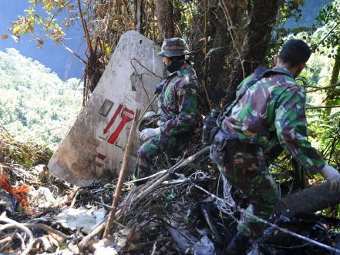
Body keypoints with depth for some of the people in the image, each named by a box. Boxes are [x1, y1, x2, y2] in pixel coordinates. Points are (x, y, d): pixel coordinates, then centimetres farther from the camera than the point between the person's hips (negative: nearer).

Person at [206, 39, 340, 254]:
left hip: (219, 145, 7)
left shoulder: (254, 77, 12)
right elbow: (290, 133, -26)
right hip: (240, 157, -7)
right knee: (267, 200, 15)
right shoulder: (291, 90, -12)